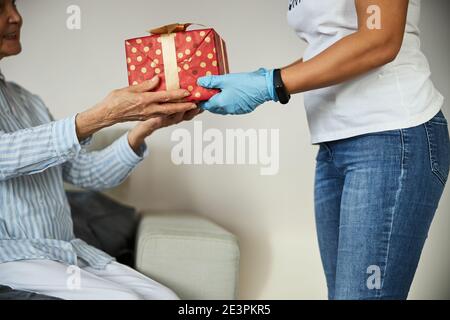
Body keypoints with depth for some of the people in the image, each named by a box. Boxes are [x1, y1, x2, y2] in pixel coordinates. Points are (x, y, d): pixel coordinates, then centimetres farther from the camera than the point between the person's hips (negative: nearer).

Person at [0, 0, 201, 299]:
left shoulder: (27, 100, 15)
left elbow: (87, 173, 10)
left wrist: (146, 126, -6)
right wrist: (104, 115, -31)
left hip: (69, 250, 7)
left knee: (166, 296, -8)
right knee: (123, 297, -23)